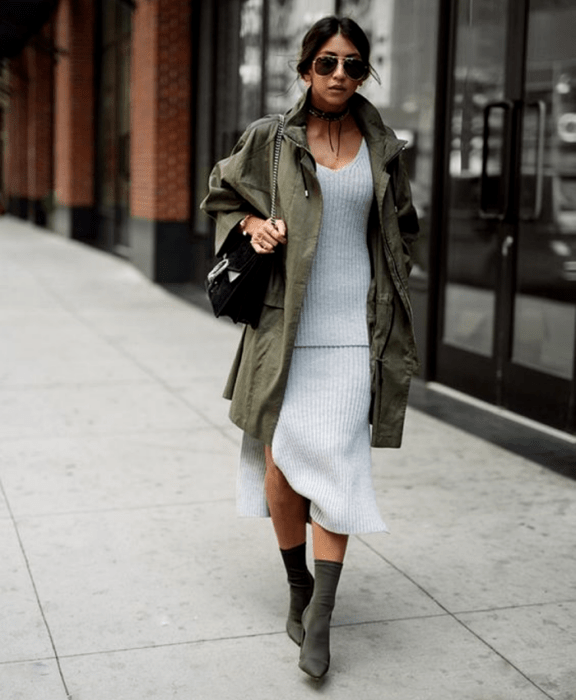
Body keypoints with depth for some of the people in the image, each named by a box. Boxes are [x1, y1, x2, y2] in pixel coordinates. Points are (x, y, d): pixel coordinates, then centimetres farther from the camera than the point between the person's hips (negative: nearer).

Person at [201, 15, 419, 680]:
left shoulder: (383, 149, 8)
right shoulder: (269, 139, 3)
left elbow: (401, 227, 21)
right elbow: (221, 193, 17)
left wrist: (388, 295, 11)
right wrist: (251, 224, -3)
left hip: (353, 329, 0)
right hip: (285, 324, 0)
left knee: (336, 463, -6)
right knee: (280, 461, 1)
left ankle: (319, 619, 0)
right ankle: (299, 587, 25)